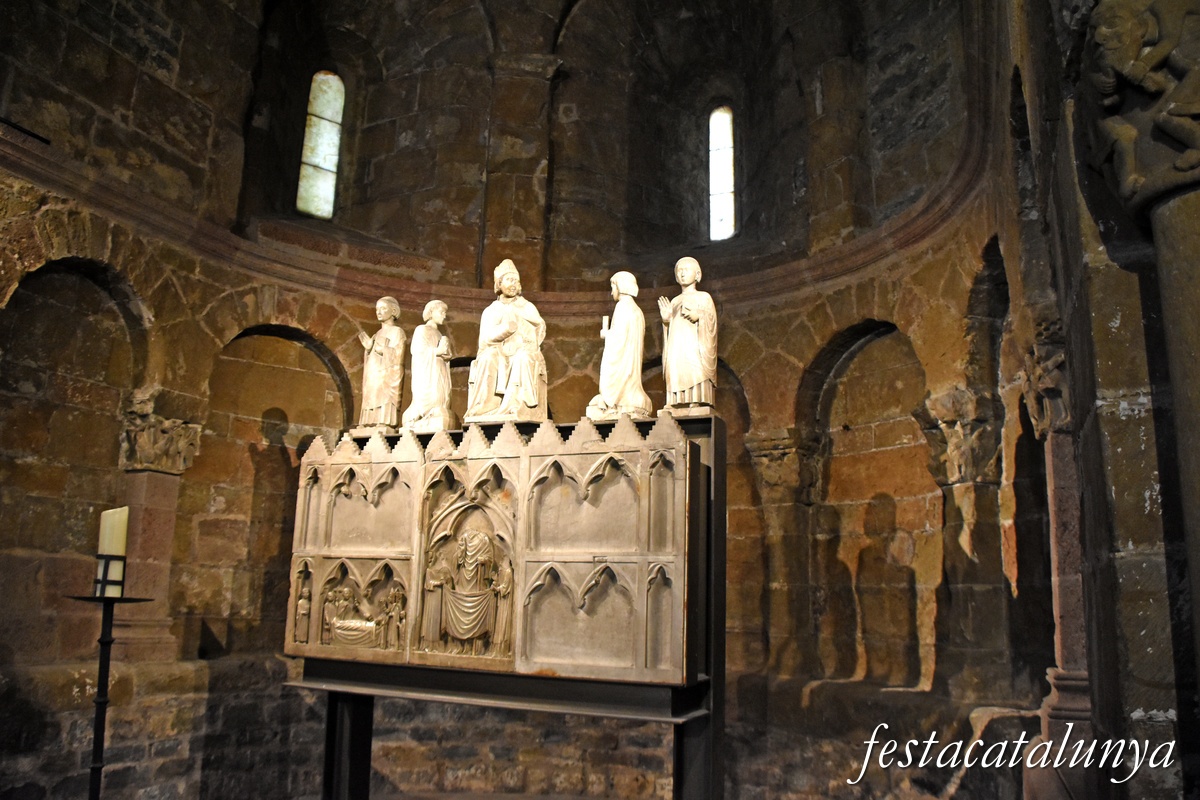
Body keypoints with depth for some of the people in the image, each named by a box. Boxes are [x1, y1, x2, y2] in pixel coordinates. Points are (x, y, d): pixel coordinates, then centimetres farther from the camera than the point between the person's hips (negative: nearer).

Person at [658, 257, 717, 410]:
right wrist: (666, 320, 0)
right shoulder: (675, 302, 22)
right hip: (676, 356, 5)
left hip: (694, 354, -5)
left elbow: (711, 325, -2)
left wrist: (699, 317, -21)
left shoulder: (704, 298, 8)